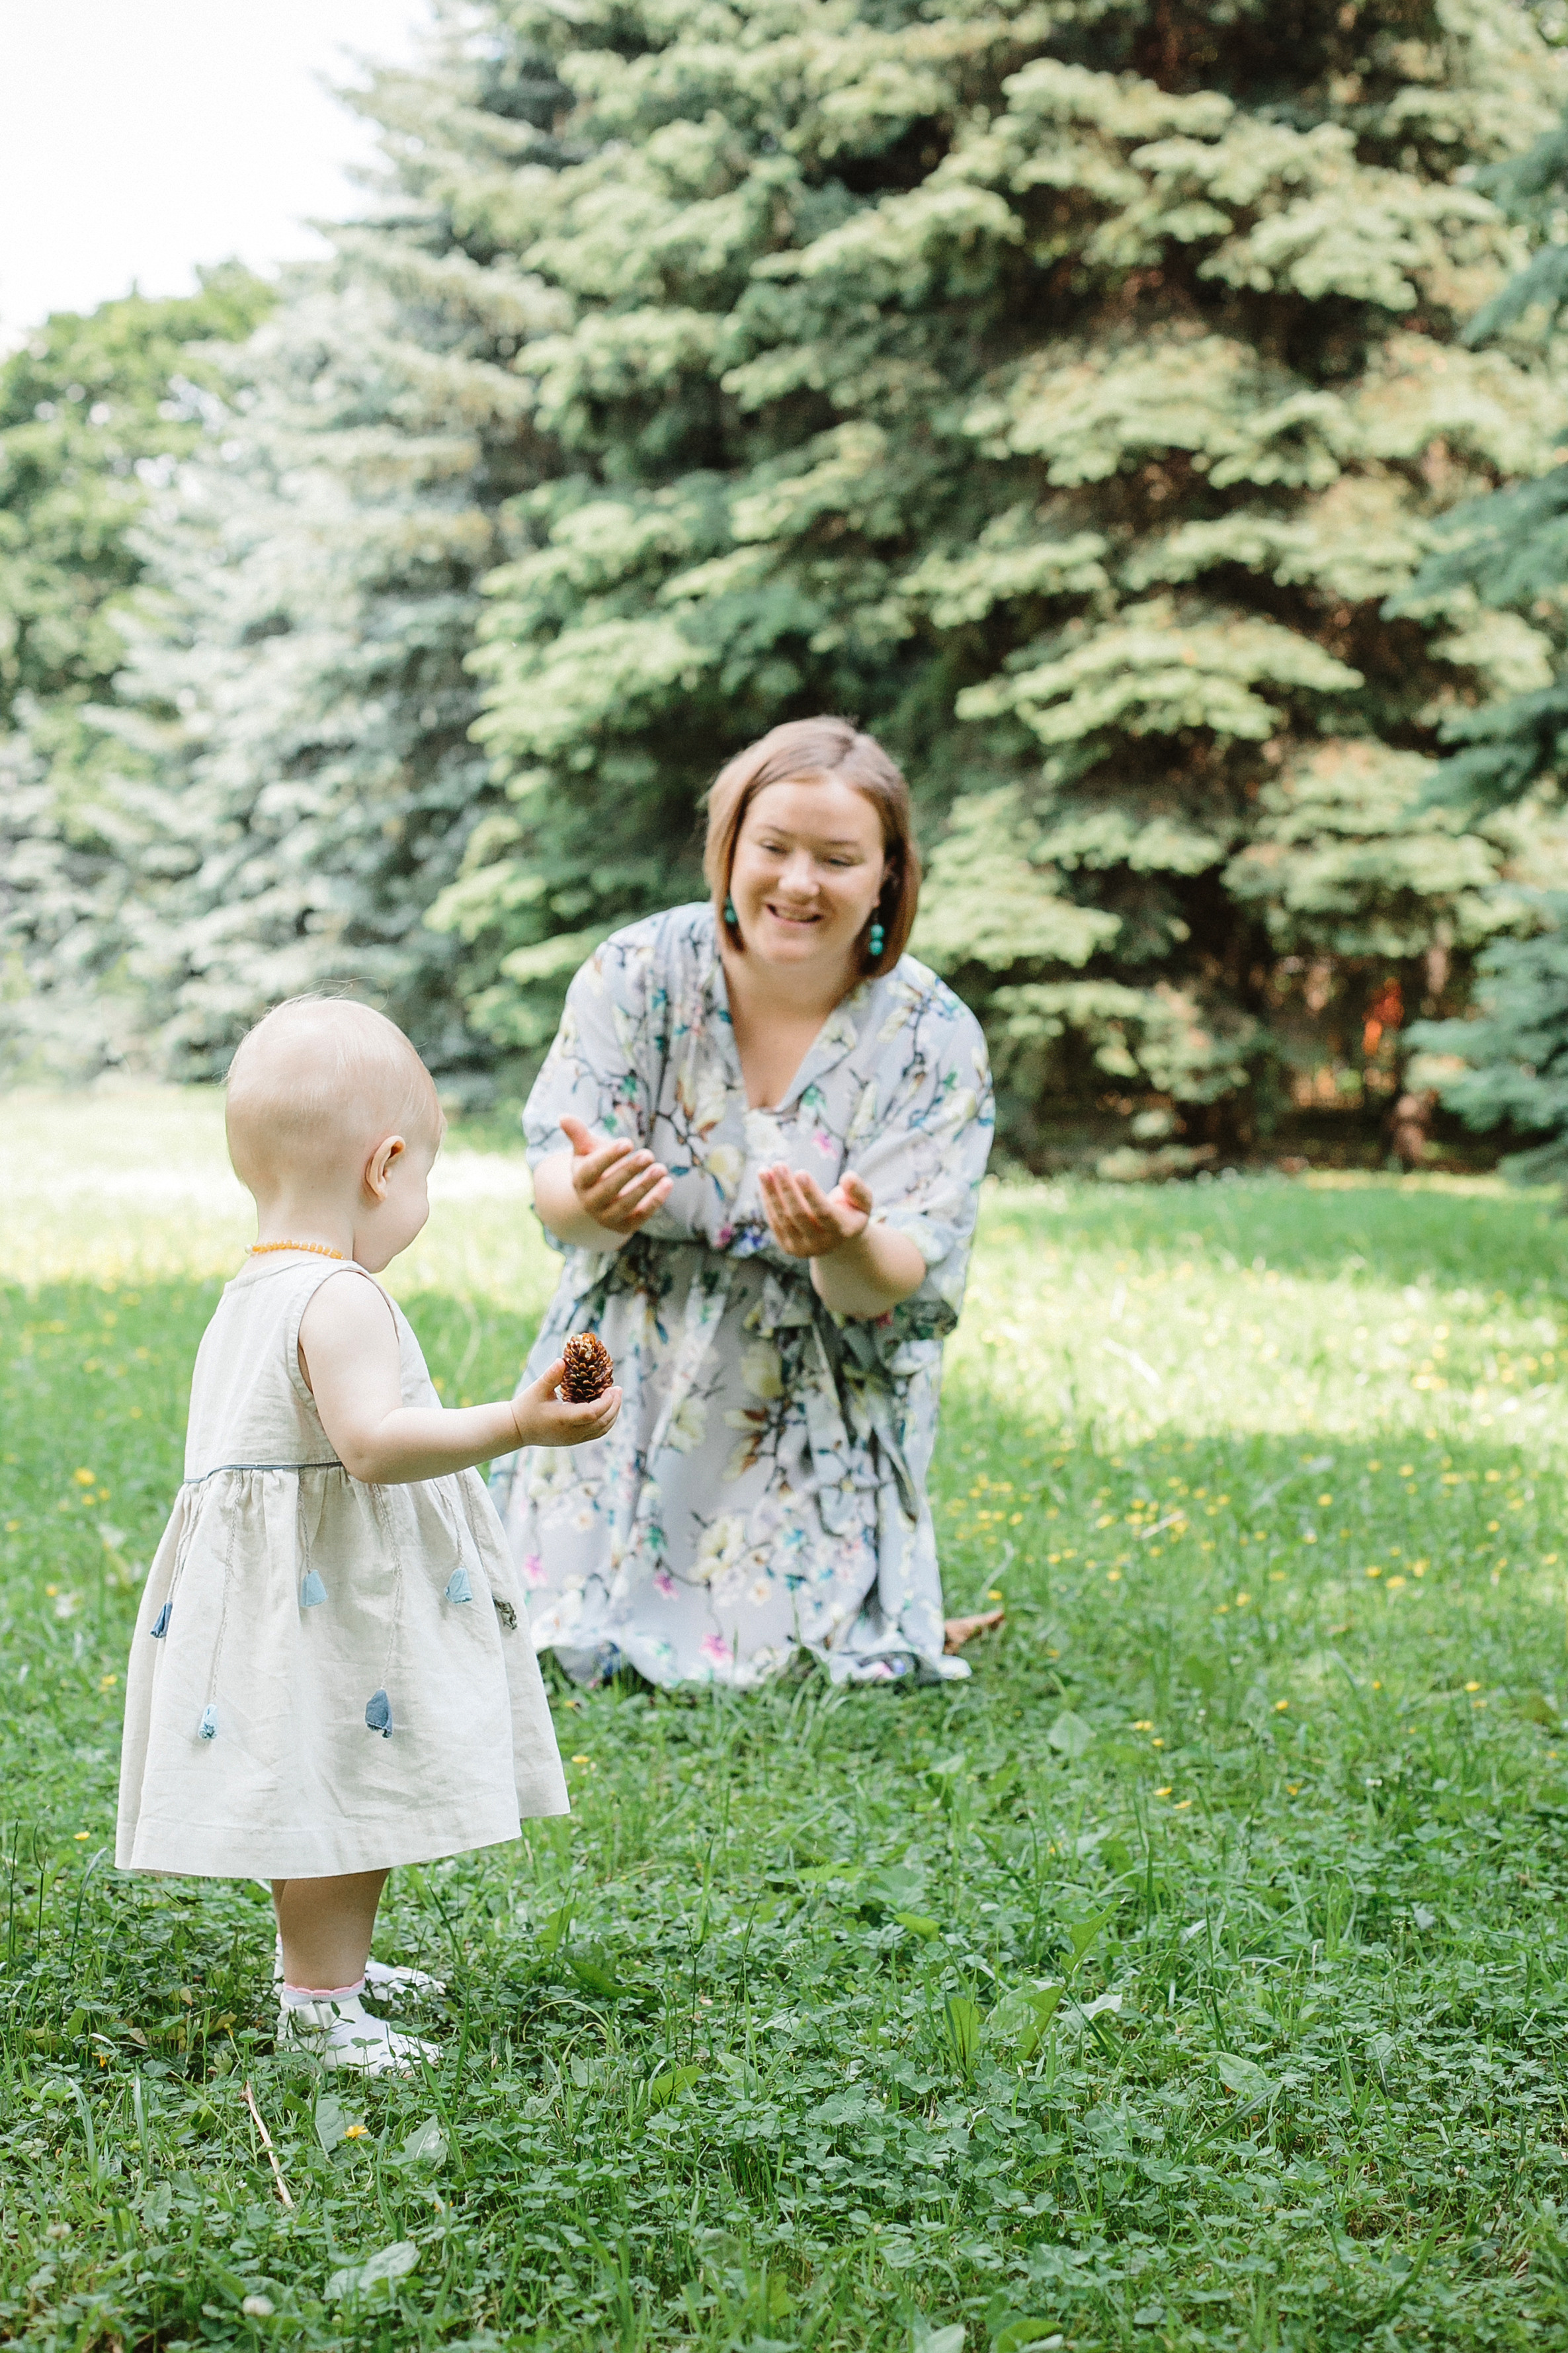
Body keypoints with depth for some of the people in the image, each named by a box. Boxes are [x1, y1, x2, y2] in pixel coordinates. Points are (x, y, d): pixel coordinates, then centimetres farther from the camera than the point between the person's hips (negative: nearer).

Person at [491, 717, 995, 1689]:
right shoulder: (639, 972, -10)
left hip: (820, 1415, 0)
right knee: (583, 1646, -7)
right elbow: (557, 1192, -13)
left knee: (778, 1650, -10)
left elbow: (889, 1291, -16)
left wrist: (848, 1246, -41)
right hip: (632, 1385, 1)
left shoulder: (934, 1042, -11)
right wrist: (591, 1199, -39)